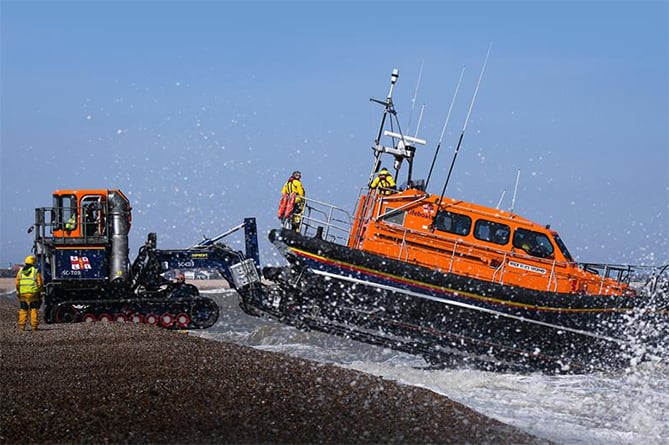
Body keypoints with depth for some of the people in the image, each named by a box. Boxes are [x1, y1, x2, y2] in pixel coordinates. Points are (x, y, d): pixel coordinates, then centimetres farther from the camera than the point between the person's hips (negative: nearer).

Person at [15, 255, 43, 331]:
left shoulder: (20, 271, 7)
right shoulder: (35, 271, -2)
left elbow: (17, 283, 6)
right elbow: (39, 283, -3)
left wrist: (18, 292, 16)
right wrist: (39, 292, 9)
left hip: (23, 294, 3)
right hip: (33, 293, -3)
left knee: (23, 310, 7)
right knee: (34, 310, 2)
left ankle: (21, 326, 2)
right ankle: (34, 326, -3)